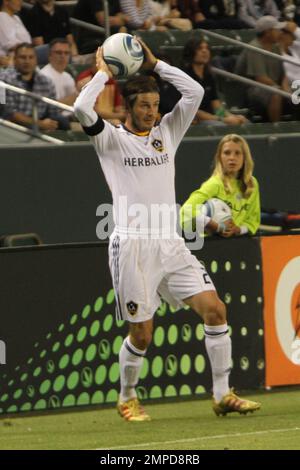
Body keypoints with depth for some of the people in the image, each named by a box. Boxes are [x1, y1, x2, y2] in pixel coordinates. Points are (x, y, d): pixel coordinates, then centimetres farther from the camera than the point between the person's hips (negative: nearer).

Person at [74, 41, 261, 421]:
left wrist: (154, 64, 9)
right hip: (132, 245, -5)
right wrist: (103, 73, -2)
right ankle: (127, 399, 21)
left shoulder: (166, 133, 15)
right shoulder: (112, 139, 1)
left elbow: (195, 92, 10)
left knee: (214, 309, -6)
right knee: (141, 333, -3)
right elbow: (82, 108, -16)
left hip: (170, 244, 5)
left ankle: (222, 396, 1)